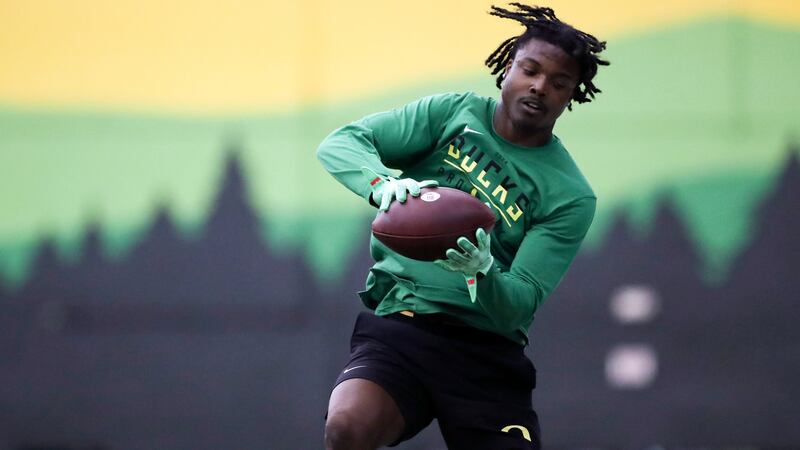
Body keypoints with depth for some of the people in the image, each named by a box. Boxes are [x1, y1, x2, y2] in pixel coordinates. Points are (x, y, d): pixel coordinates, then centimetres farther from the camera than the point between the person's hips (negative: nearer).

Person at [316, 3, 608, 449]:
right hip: (398, 327, -1)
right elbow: (340, 143, -1)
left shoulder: (570, 196, 1)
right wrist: (384, 184, -24)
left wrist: (482, 271, -30)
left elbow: (520, 304, -6)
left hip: (486, 355, 1)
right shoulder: (452, 113, 6)